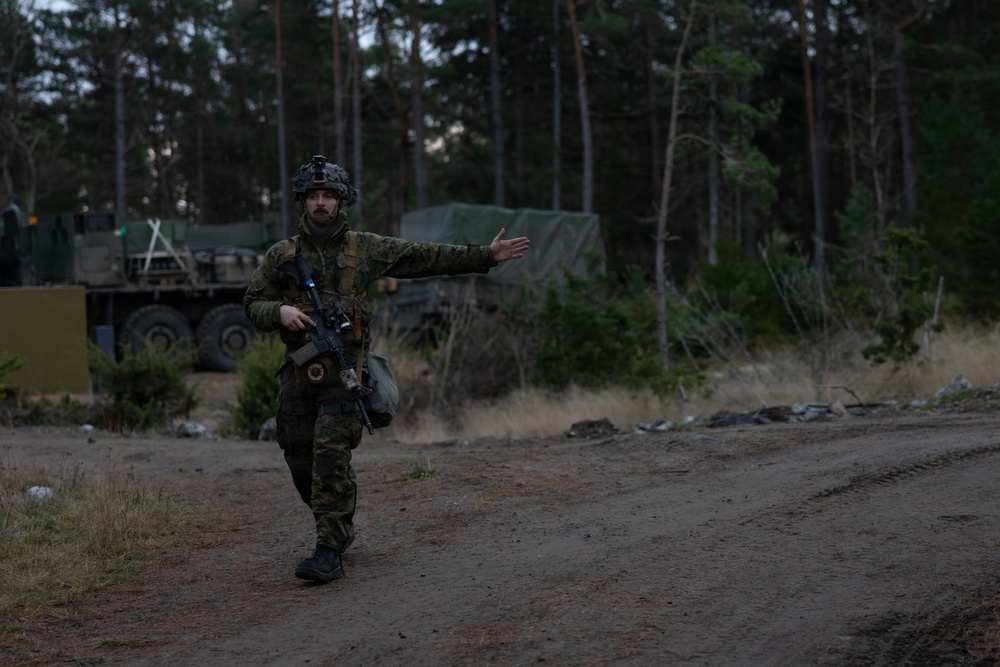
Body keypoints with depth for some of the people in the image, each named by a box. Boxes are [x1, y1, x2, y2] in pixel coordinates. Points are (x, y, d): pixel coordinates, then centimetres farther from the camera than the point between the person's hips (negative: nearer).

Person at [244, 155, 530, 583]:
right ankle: (339, 528, 32)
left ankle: (329, 552, -14)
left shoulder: (366, 249, 7)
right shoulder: (282, 255, 10)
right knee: (300, 460, 8)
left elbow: (428, 258, 10)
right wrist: (280, 311, -13)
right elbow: (253, 304, 10)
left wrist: (486, 256, 7)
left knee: (331, 455, -15)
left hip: (344, 370, -3)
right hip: (298, 370, 3)